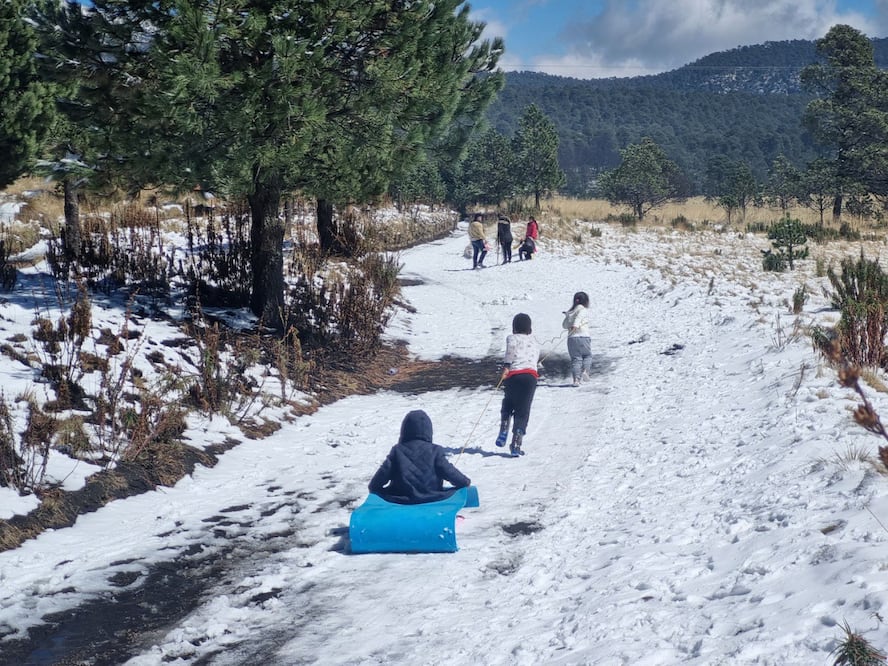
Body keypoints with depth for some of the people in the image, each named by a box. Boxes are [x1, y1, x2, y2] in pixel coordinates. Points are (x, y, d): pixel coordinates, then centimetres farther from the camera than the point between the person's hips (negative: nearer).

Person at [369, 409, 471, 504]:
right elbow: (450, 472, -2)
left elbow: (383, 473, 1)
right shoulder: (435, 451, -2)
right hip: (432, 499, -1)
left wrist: (373, 488, 19)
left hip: (402, 499, 1)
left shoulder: (397, 451, 3)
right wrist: (466, 481, 16)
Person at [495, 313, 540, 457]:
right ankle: (516, 444, -7)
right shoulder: (534, 341, 20)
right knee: (523, 412, 2)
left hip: (514, 375, -1)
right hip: (531, 376, 1)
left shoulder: (512, 338, 7)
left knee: (507, 406, 23)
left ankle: (503, 434, 9)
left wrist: (506, 367, -21)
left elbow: (511, 349, -15)